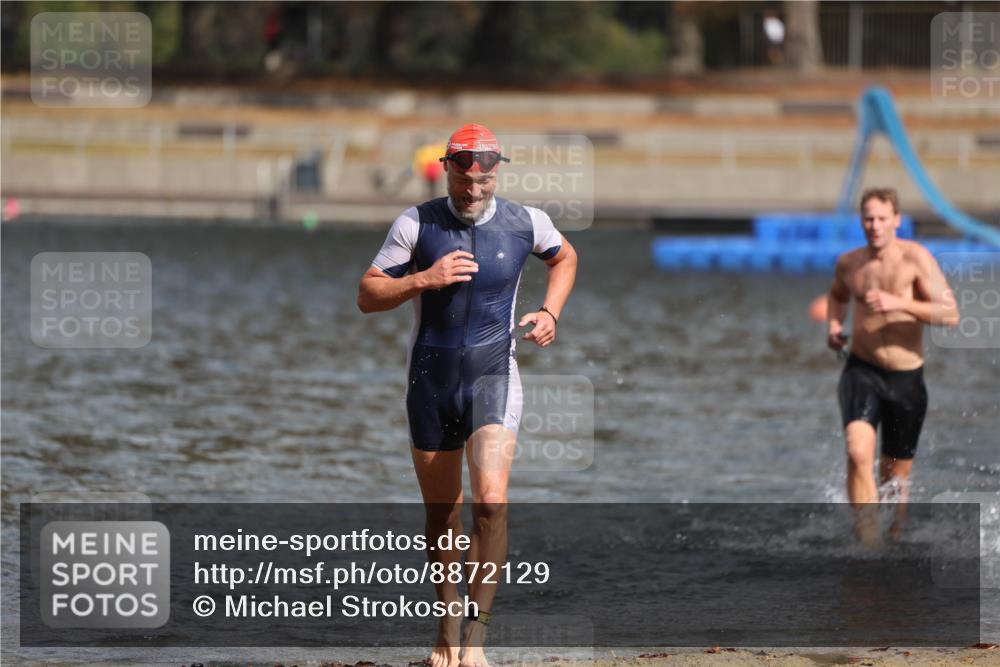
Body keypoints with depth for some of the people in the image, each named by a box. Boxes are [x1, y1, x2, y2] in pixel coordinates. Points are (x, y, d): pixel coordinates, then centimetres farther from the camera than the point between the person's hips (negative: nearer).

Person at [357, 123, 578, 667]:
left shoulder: (524, 224, -4)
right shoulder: (417, 224, -7)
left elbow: (564, 257, 20)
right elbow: (367, 296, -5)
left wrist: (549, 313, 4)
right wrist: (423, 280, -20)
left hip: (492, 378, -1)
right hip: (430, 382, 1)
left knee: (491, 501, -20)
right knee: (441, 513, 10)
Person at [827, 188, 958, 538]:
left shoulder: (916, 258, -11)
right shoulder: (848, 263, 2)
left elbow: (950, 314, -18)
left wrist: (900, 303, -29)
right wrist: (833, 324, 5)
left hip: (906, 378, -1)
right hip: (861, 372, 1)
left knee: (896, 477, 11)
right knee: (859, 453, -25)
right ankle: (868, 544, -27)